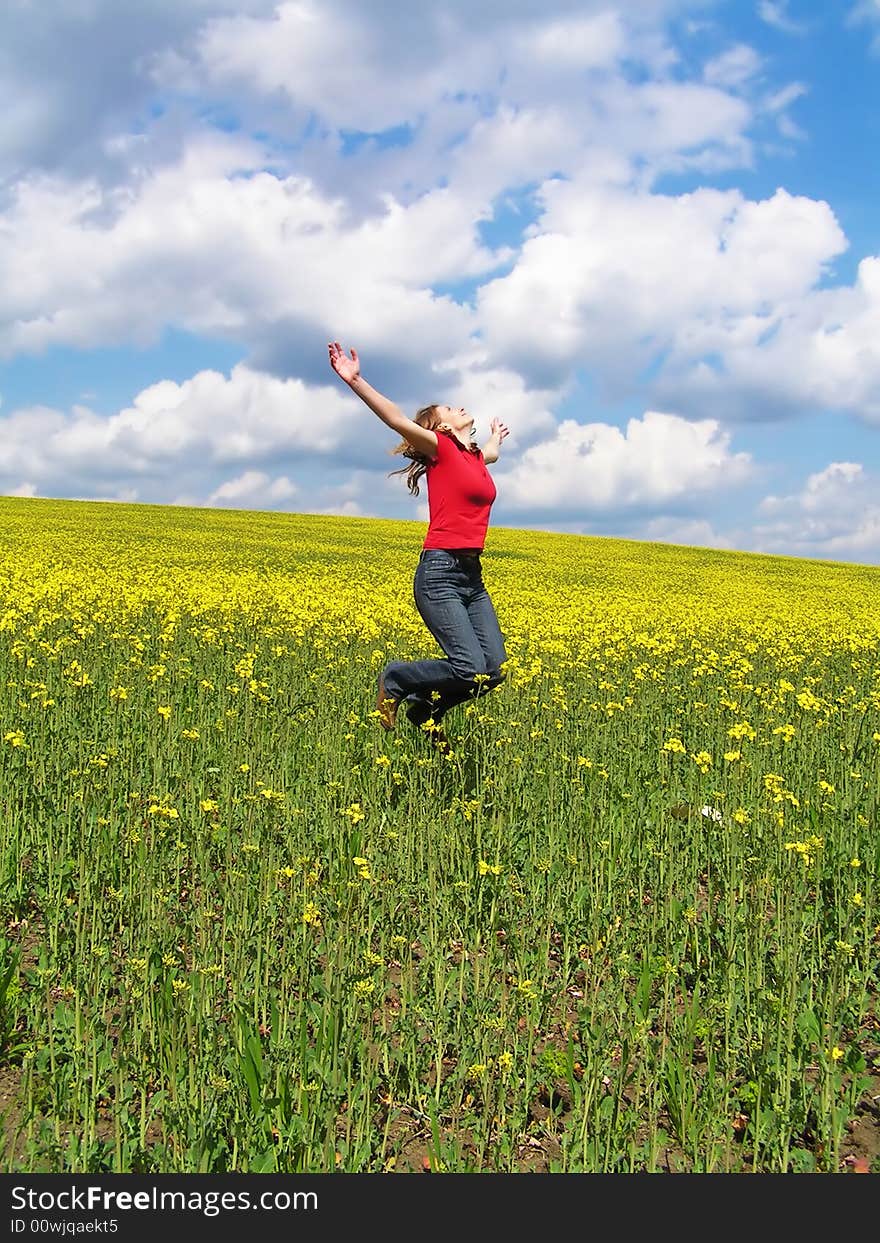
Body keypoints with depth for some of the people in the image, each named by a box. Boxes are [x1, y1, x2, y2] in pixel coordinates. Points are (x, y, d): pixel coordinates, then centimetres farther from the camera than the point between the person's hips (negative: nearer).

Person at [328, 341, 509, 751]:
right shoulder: (440, 447, 0)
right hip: (439, 573, -8)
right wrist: (355, 381, -26)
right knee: (469, 669, -17)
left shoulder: (474, 456, 20)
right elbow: (396, 419, -15)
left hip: (472, 577, 8)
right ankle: (394, 680, 7)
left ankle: (425, 708, 18)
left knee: (494, 670, -3)